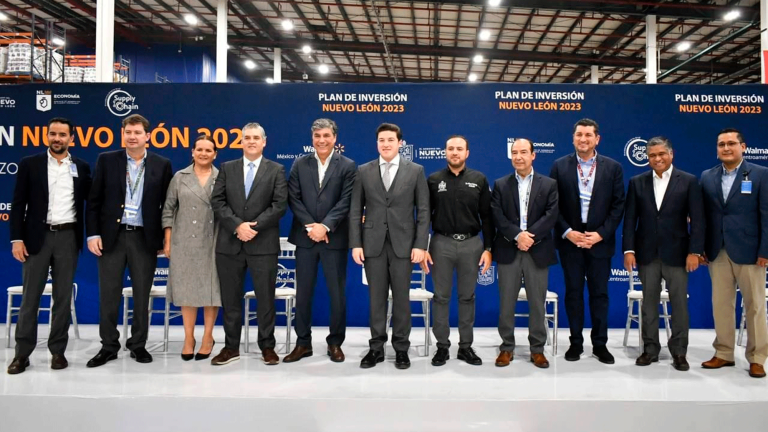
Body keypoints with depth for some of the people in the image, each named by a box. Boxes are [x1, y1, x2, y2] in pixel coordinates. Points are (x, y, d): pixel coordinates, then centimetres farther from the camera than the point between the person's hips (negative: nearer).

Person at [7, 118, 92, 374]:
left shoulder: (81, 167, 7)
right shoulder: (30, 164, 3)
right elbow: (18, 204, 0)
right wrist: (17, 238, -6)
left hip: (68, 237, 1)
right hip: (37, 236, -1)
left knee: (63, 296, 6)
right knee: (30, 296, 3)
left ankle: (58, 351, 14)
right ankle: (22, 353, 11)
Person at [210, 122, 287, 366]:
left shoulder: (276, 170, 5)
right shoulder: (227, 168, 10)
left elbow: (280, 204, -6)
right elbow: (217, 202, 1)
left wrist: (255, 226, -15)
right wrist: (237, 225, -13)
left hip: (263, 244, -2)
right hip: (230, 244, 2)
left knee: (265, 297, 4)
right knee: (230, 298, 8)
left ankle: (267, 346, 16)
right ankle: (231, 347, 21)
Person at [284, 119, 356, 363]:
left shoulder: (348, 166, 1)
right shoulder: (300, 164, 8)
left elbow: (346, 201, -7)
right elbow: (293, 198, 1)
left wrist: (325, 226, -16)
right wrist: (310, 226, -11)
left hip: (334, 238, -2)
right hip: (305, 237, 2)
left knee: (337, 293, 5)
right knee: (303, 293, 8)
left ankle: (335, 343, 20)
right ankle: (303, 343, 20)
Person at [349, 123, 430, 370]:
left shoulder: (415, 171, 2)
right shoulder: (364, 171, 6)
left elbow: (423, 211, 0)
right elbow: (355, 210, 5)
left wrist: (420, 244, -7)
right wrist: (356, 244, -3)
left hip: (403, 243, -1)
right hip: (373, 243, 1)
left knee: (401, 297, 6)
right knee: (377, 297, 7)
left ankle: (401, 348, 18)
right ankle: (376, 347, 18)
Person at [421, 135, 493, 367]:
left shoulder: (479, 180, 3)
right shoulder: (433, 180, 3)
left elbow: (487, 217, 3)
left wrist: (488, 248, -2)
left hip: (471, 244, 1)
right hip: (441, 243, 0)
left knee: (467, 296, 8)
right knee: (441, 297, 5)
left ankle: (466, 347, 19)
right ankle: (442, 346, 16)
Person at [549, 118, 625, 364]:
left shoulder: (613, 167, 1)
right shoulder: (560, 166, 1)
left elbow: (618, 206, -1)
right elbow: (553, 205, -1)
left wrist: (600, 234, -10)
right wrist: (567, 232, -11)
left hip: (600, 241, 0)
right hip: (569, 240, 0)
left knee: (599, 293, 8)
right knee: (573, 292, 7)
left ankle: (600, 344, 19)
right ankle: (576, 343, 18)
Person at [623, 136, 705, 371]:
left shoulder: (689, 181, 0)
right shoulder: (637, 182, 5)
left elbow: (697, 219, -4)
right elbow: (630, 218, 3)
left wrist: (695, 251, -11)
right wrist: (629, 249, -5)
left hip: (677, 253, -1)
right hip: (647, 253, 2)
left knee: (679, 303, 5)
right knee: (649, 302, 9)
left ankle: (679, 352, 17)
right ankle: (650, 349, 19)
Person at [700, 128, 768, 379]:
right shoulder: (707, 177, 8)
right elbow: (703, 215, 7)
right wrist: (701, 247, 2)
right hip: (717, 252, 3)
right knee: (720, 305, 9)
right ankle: (723, 354, 20)